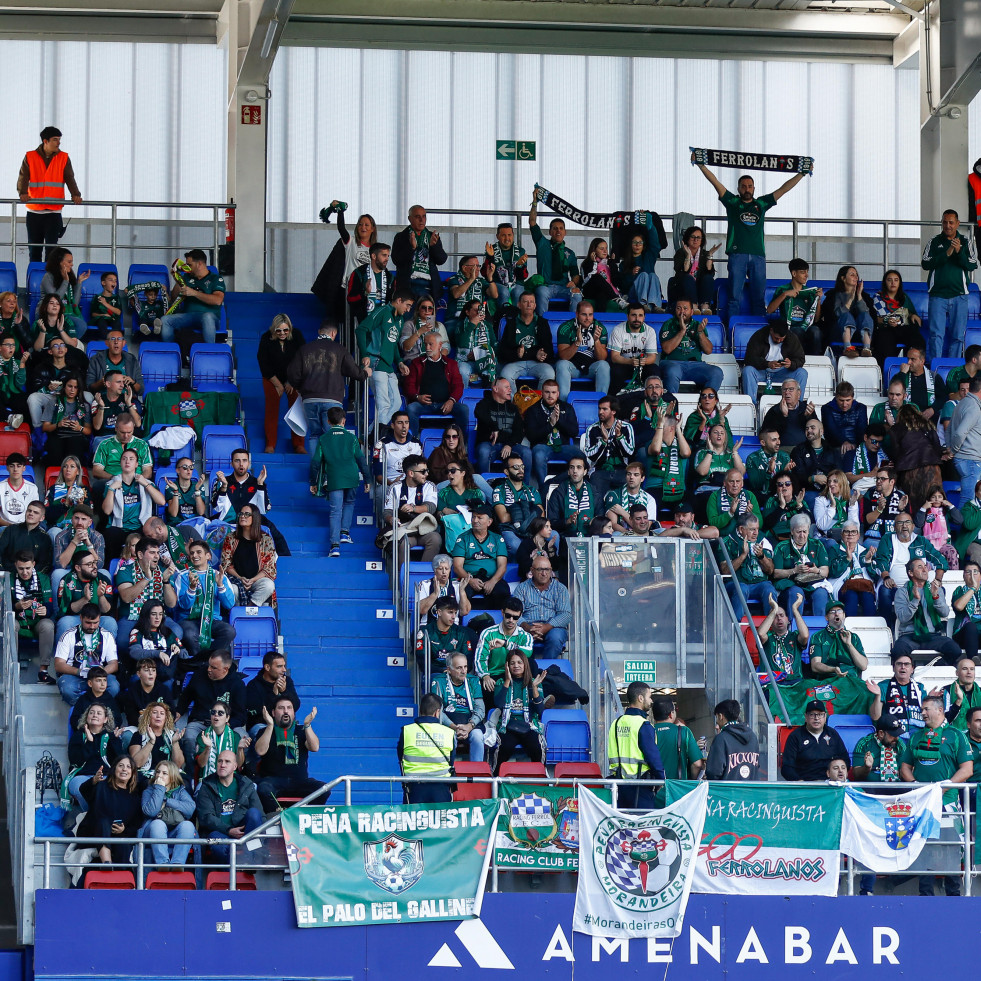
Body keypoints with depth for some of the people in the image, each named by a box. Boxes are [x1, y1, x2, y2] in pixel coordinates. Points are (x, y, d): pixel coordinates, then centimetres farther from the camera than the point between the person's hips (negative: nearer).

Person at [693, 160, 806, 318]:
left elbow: (783, 189, 19)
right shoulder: (732, 202, 12)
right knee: (735, 297, -6)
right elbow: (715, 182, 7)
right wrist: (700, 165, 1)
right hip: (737, 255, -2)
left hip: (758, 256, 2)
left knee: (758, 298, 1)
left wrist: (802, 173, 17)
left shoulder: (761, 204, 17)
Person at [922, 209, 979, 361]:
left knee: (958, 335, 1)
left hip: (959, 295, 1)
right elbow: (925, 263, -2)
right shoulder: (934, 242, 9)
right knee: (936, 333, -8)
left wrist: (959, 252, -17)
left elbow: (972, 265, 0)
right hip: (937, 295, -1)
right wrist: (946, 254, -13)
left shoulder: (967, 242, 9)